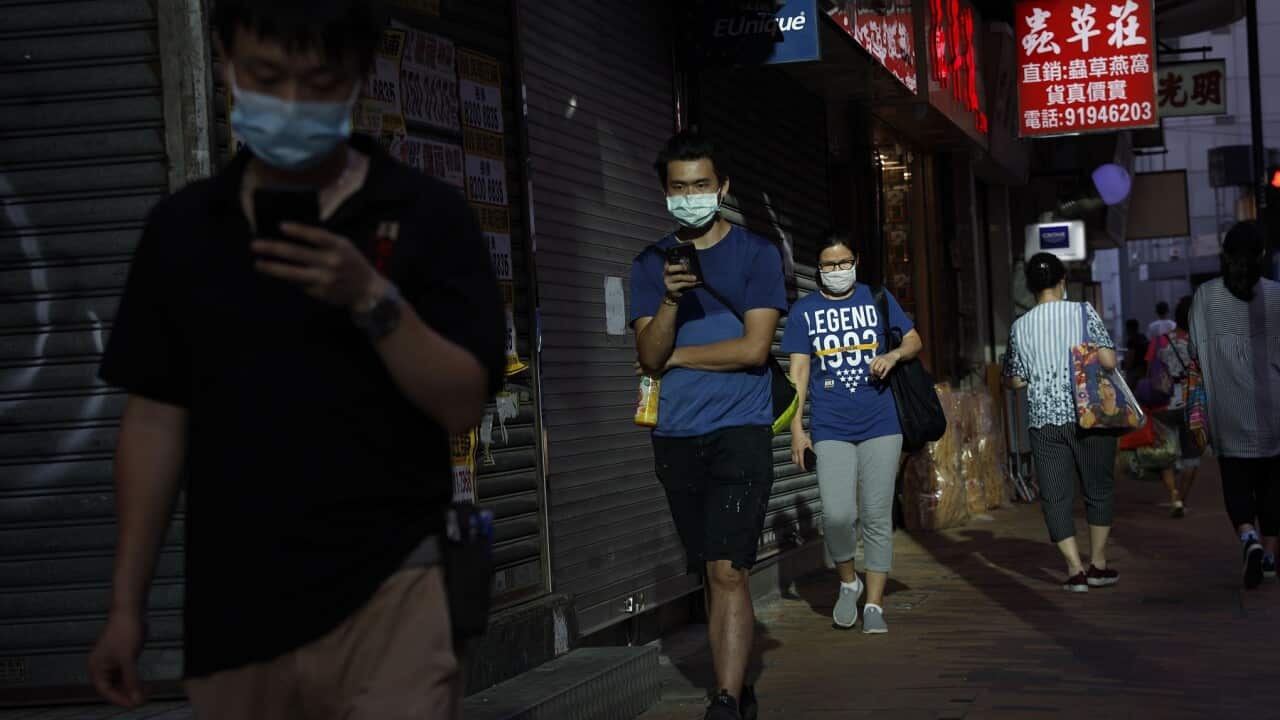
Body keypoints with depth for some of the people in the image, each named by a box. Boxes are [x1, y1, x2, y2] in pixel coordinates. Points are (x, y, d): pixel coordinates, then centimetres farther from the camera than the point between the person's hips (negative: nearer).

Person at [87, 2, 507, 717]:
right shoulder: (182, 226, 8)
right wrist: (128, 604, 8)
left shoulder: (426, 215, -2)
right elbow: (156, 418, 10)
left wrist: (372, 298, -20)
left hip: (387, 590, -3)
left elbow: (464, 404, -5)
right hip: (230, 610, 3)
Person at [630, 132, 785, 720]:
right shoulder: (651, 263, 11)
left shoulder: (756, 254, 2)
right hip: (676, 437, 4)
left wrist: (676, 356, 0)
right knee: (712, 573, 10)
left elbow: (753, 347, -8)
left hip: (740, 430, -4)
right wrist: (670, 300, -16)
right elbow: (650, 356, 2)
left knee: (727, 570, -14)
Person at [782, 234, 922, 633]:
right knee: (838, 514, -15)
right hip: (830, 429, -1)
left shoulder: (878, 299, 9)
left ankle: (874, 605, 9)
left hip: (881, 425, 1)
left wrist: (894, 354, -10)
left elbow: (914, 341, 14)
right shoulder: (805, 310, 7)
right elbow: (799, 370, 5)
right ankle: (848, 581, 12)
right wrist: (797, 428, -2)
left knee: (877, 516, 0)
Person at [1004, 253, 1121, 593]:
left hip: (1045, 421, 1)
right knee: (1099, 488, 13)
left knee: (1055, 496, 5)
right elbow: (1108, 360, -9)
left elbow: (1014, 380, 8)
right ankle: (1098, 564, 16)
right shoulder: (1083, 312, -3)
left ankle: (1075, 568, -2)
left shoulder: (1020, 327, 3)